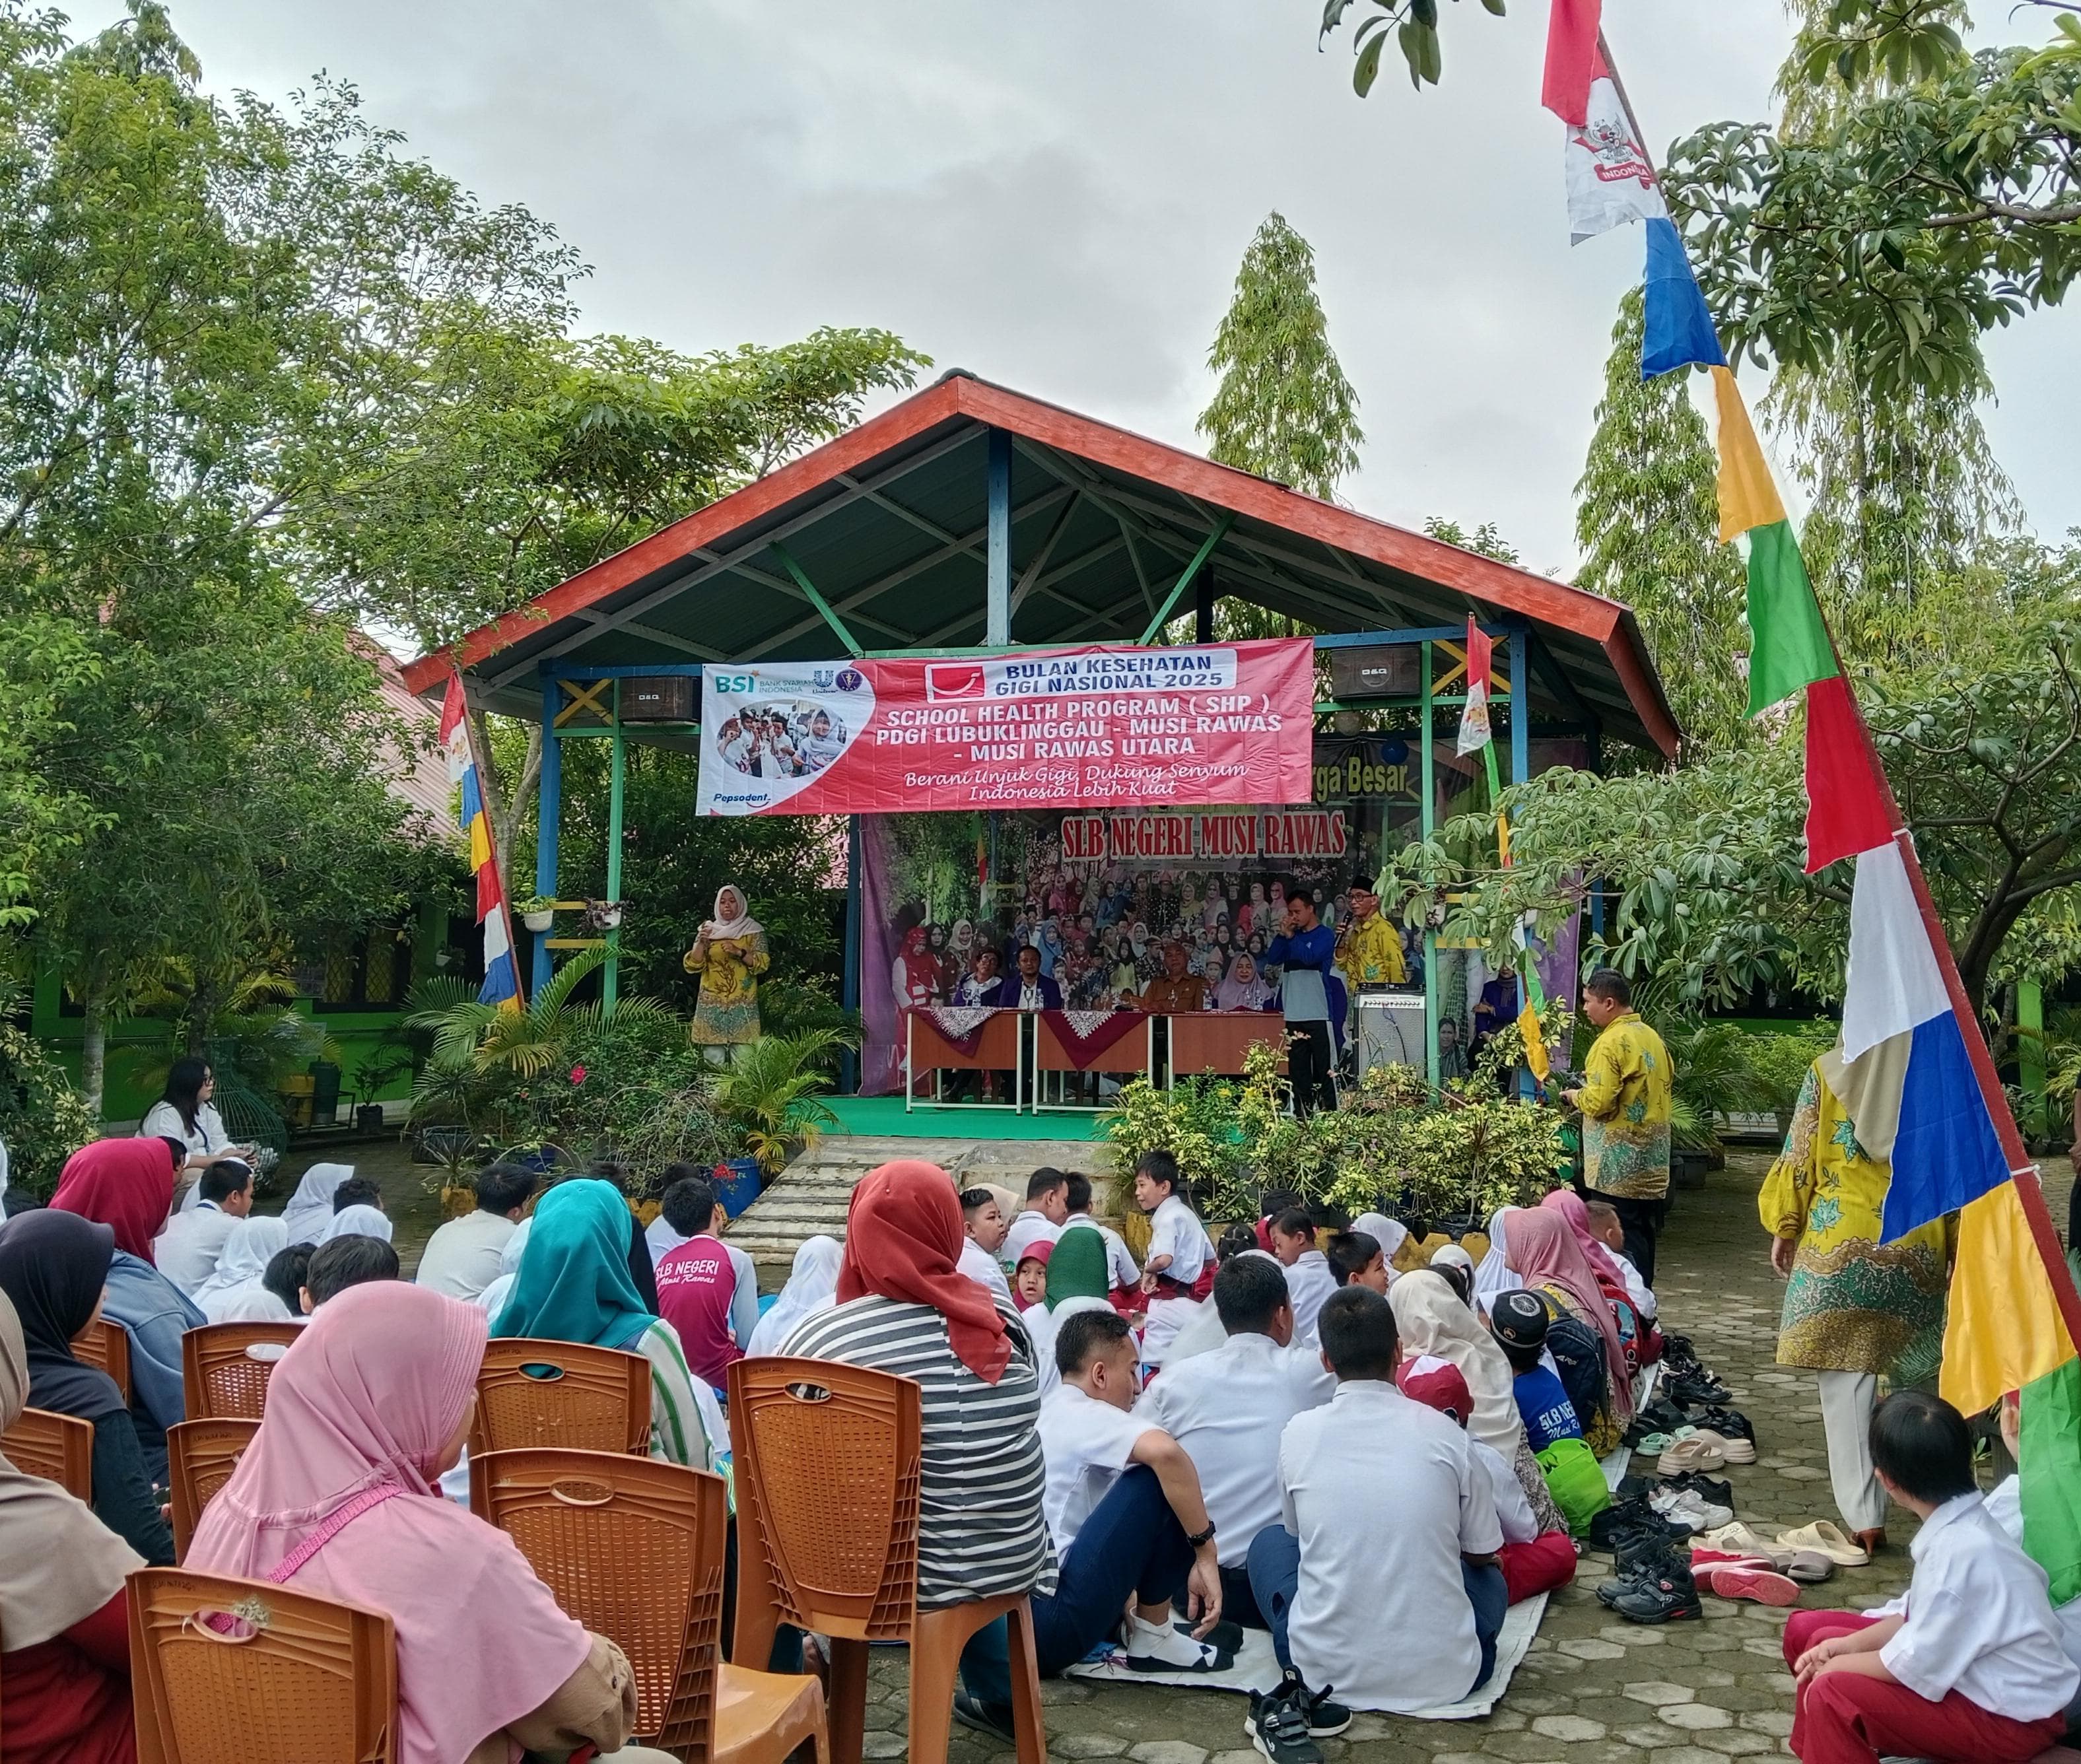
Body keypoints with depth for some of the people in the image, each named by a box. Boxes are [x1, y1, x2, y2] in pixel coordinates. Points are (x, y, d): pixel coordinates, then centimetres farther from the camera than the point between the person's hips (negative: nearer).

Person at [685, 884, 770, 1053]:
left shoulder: (753, 931, 6)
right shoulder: (708, 930, 11)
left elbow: (763, 964, -4)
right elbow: (692, 966, 4)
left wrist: (739, 952, -19)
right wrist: (702, 943, -12)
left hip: (742, 1003, -2)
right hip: (712, 1003, 2)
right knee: (713, 1059, -2)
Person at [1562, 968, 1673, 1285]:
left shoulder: (1612, 1042, -17)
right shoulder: (1651, 1037, 11)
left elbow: (1598, 1102, -23)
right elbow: (1668, 1080, 22)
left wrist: (1574, 1095, -1)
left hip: (1619, 1165, -9)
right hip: (1652, 1164, 9)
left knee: (1622, 1240, -5)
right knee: (1643, 1233, 13)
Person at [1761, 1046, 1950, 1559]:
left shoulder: (1828, 1073, -5)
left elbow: (1798, 1160, -3)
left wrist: (1785, 1228, 9)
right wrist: (1958, 1252, 11)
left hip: (1841, 1246, -3)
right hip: (1918, 1249, 3)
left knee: (1846, 1378, 0)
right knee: (1908, 1374, 19)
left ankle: (1863, 1512, -5)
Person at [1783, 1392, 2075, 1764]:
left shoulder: (1960, 1549, -31)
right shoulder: (1959, 1526, -2)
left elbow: (1918, 1665, -22)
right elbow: (1921, 1616, 11)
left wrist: (1840, 1666, -7)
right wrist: (1850, 1645, 1)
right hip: (1981, 1677, 10)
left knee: (1833, 1695, -25)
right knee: (1810, 1631, 11)